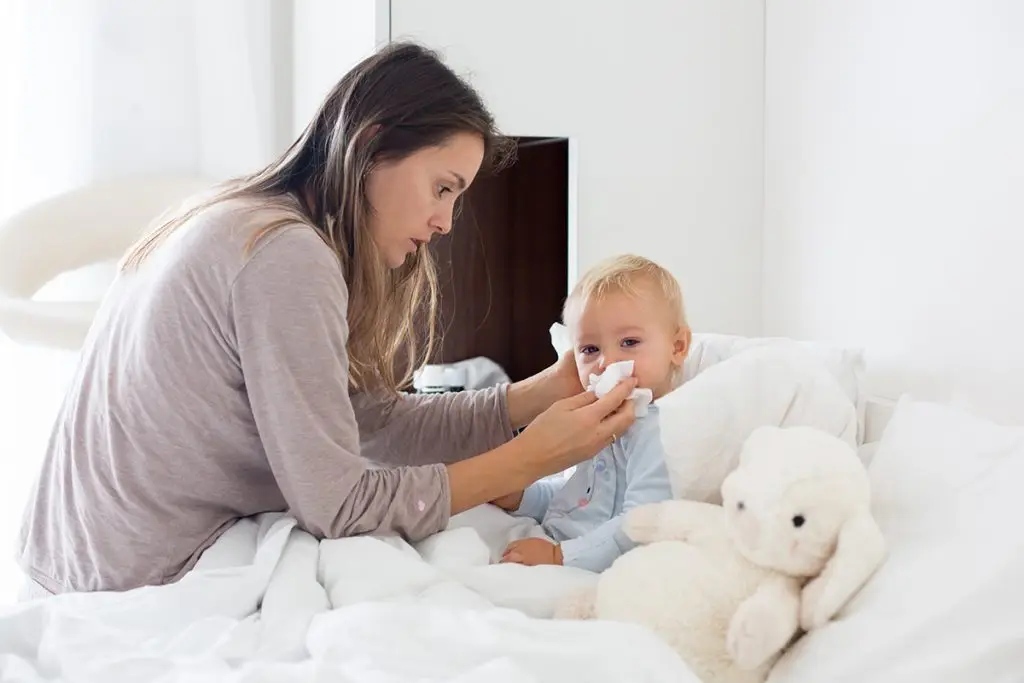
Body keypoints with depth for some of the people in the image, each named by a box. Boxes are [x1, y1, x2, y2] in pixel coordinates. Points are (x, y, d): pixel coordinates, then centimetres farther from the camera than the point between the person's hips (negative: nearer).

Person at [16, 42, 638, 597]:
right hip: (149, 584, -9)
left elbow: (375, 419, 4)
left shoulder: (248, 222, 7)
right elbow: (336, 506, -22)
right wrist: (529, 458, -16)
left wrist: (542, 393, -1)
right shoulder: (285, 255, -23)